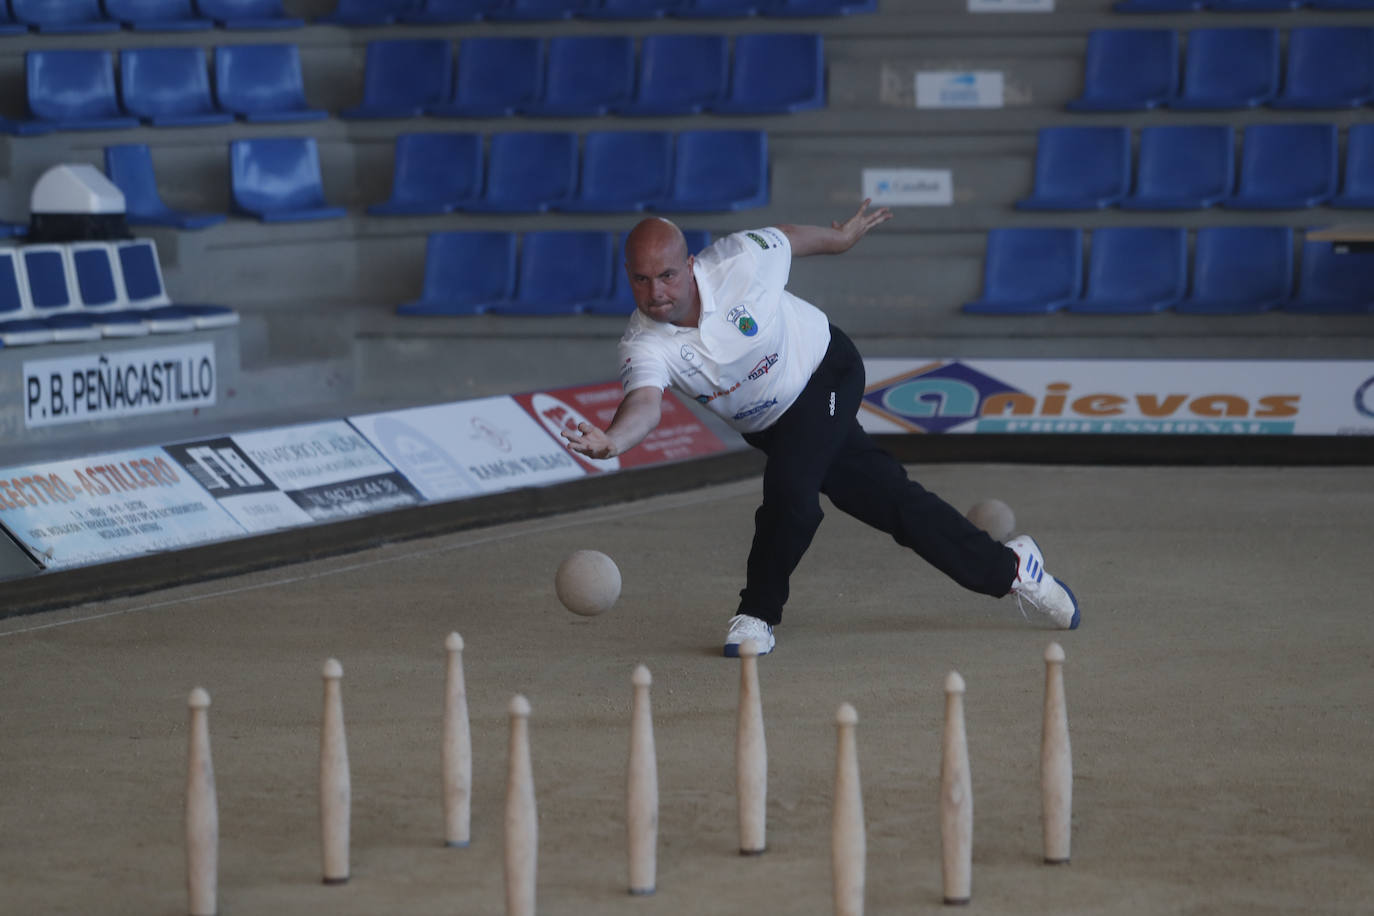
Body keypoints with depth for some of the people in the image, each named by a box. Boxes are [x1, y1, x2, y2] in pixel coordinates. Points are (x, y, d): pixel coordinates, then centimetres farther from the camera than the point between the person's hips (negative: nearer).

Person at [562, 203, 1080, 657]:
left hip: (826, 373, -3)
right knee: (889, 499, 7)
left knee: (789, 487, -25)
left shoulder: (740, 263, -29)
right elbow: (645, 402, -46)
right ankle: (1007, 568, 25)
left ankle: (758, 615, -3)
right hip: (768, 423, 3)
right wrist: (612, 440, -70)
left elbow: (789, 239, -6)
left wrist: (840, 238, 15)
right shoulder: (643, 345, -27)